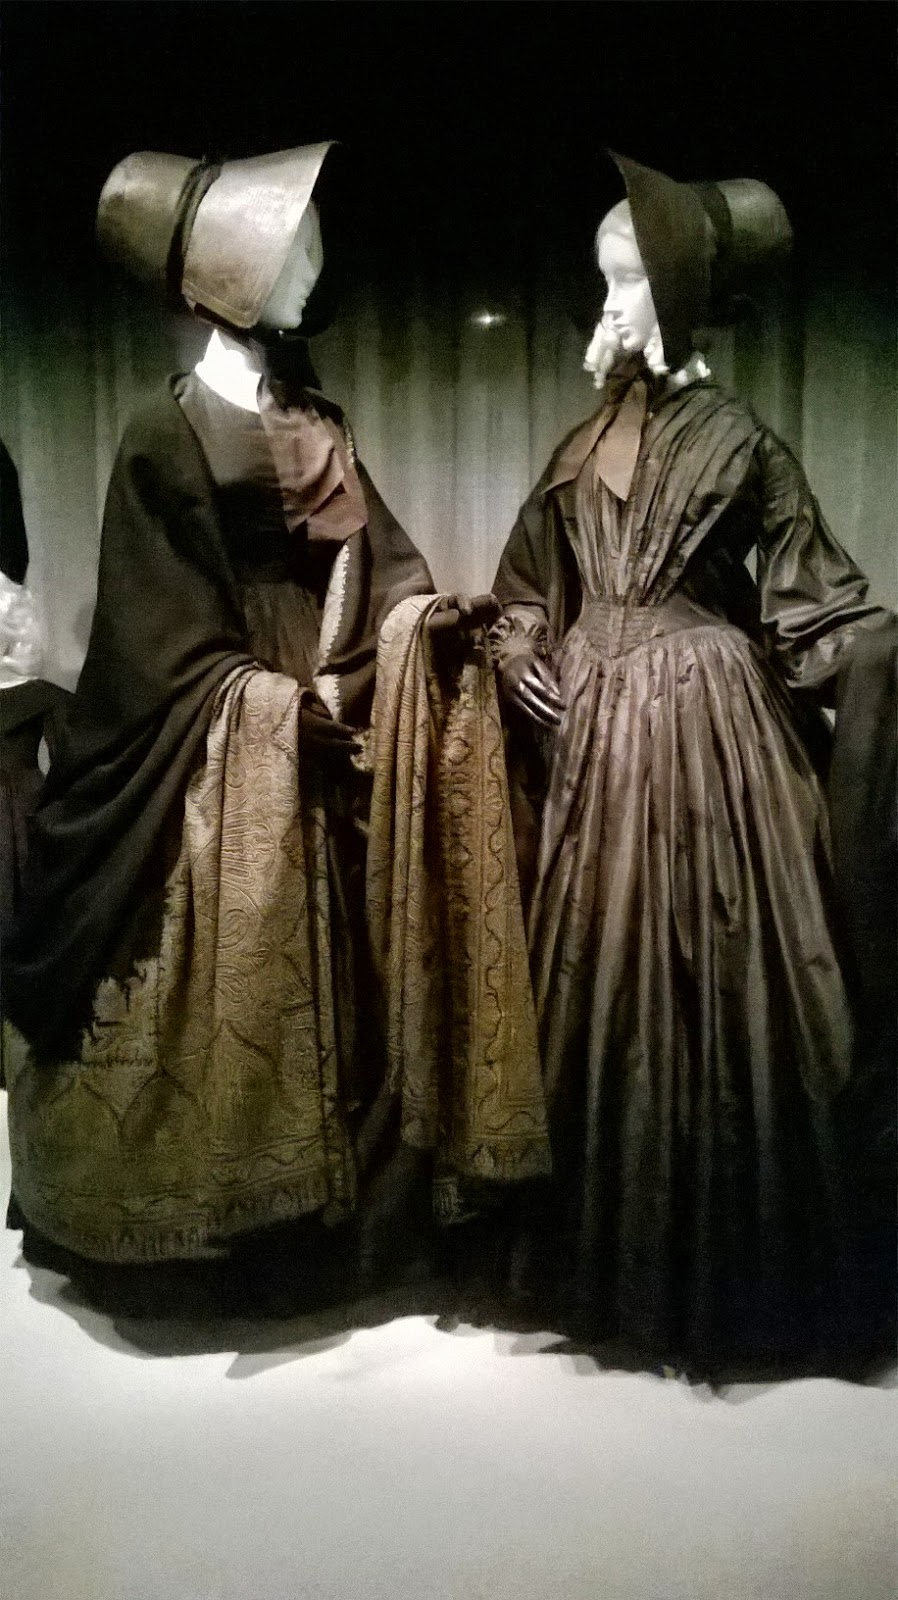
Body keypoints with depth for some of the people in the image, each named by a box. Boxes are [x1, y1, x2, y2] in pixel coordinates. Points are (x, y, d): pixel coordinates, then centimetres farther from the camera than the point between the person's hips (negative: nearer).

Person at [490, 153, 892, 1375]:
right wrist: (520, 664, 2)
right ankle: (602, 1256, 28)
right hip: (589, 737, 6)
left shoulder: (740, 441, -3)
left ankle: (715, 1281, 18)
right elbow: (525, 595, 19)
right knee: (592, 985, 10)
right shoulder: (582, 449, 13)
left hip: (702, 738, -5)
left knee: (705, 995, 0)